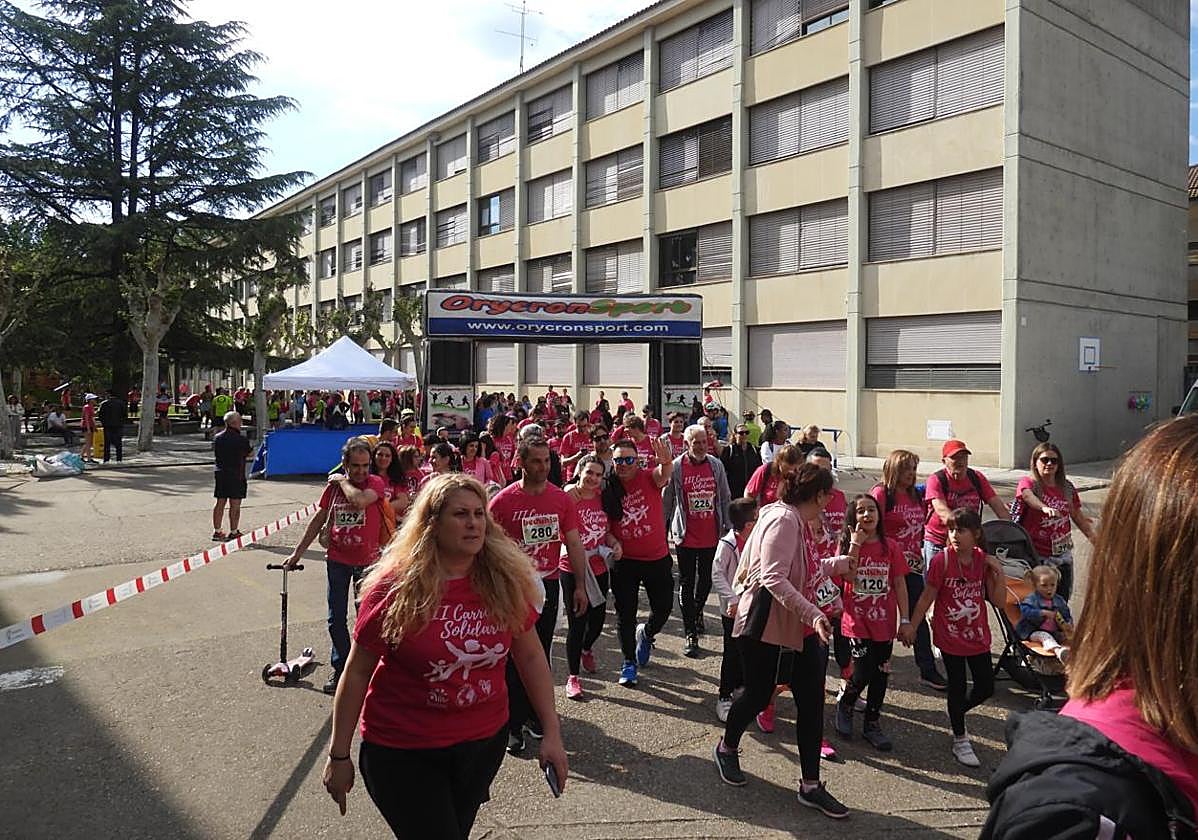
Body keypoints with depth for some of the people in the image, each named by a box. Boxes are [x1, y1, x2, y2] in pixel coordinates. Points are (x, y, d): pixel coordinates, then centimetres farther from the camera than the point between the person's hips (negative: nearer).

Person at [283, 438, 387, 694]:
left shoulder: (376, 484, -10)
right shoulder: (334, 485, 1)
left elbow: (359, 500, -33)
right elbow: (319, 519, 10)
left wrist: (343, 481, -15)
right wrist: (297, 553, 11)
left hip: (367, 560, -3)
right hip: (337, 559, 3)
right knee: (336, 618, 8)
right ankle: (340, 668, 22)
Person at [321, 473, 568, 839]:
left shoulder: (506, 580, -10)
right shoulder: (395, 587, -18)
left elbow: (531, 658, -1)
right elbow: (357, 672, -10)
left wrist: (552, 733, -2)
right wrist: (339, 755, -6)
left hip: (484, 741, 4)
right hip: (402, 752, -4)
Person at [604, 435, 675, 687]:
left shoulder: (648, 478, -10)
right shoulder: (608, 489, -5)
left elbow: (665, 473, -34)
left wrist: (666, 462, -56)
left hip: (657, 558, 0)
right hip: (624, 561, 1)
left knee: (663, 607, 10)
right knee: (625, 613, 7)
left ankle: (646, 634, 43)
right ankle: (629, 662, 24)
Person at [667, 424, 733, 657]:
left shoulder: (716, 465, 1)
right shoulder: (676, 467, -8)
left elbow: (725, 498, 9)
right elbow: (667, 501, -2)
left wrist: (728, 527, 7)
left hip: (711, 536, 3)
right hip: (686, 536, -3)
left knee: (706, 580, 17)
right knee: (686, 584, 2)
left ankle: (697, 612, 45)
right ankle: (691, 636, 9)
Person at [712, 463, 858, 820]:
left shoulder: (798, 522, 10)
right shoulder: (783, 520, -20)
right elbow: (773, 578, -29)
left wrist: (844, 562, 25)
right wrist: (813, 614, -31)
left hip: (798, 626, 9)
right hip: (764, 622, -9)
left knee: (812, 702, 5)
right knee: (758, 695, 7)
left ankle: (810, 786, 16)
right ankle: (726, 748, 36)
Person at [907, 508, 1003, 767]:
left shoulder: (983, 560, -4)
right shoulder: (941, 560, -15)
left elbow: (998, 600, -2)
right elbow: (928, 596, -9)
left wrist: (999, 572, -16)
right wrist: (911, 625, -8)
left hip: (978, 636, 4)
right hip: (950, 636, -4)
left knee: (986, 687, 11)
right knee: (957, 686, 7)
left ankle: (957, 713, 41)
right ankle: (960, 740, 25)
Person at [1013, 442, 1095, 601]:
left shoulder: (1067, 487, 8)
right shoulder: (1027, 483, -8)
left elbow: (1078, 517, 19)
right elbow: (1028, 496, -33)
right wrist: (1045, 508, -54)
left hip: (1063, 555, 5)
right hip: (1037, 556, -5)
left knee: (1062, 600, 10)